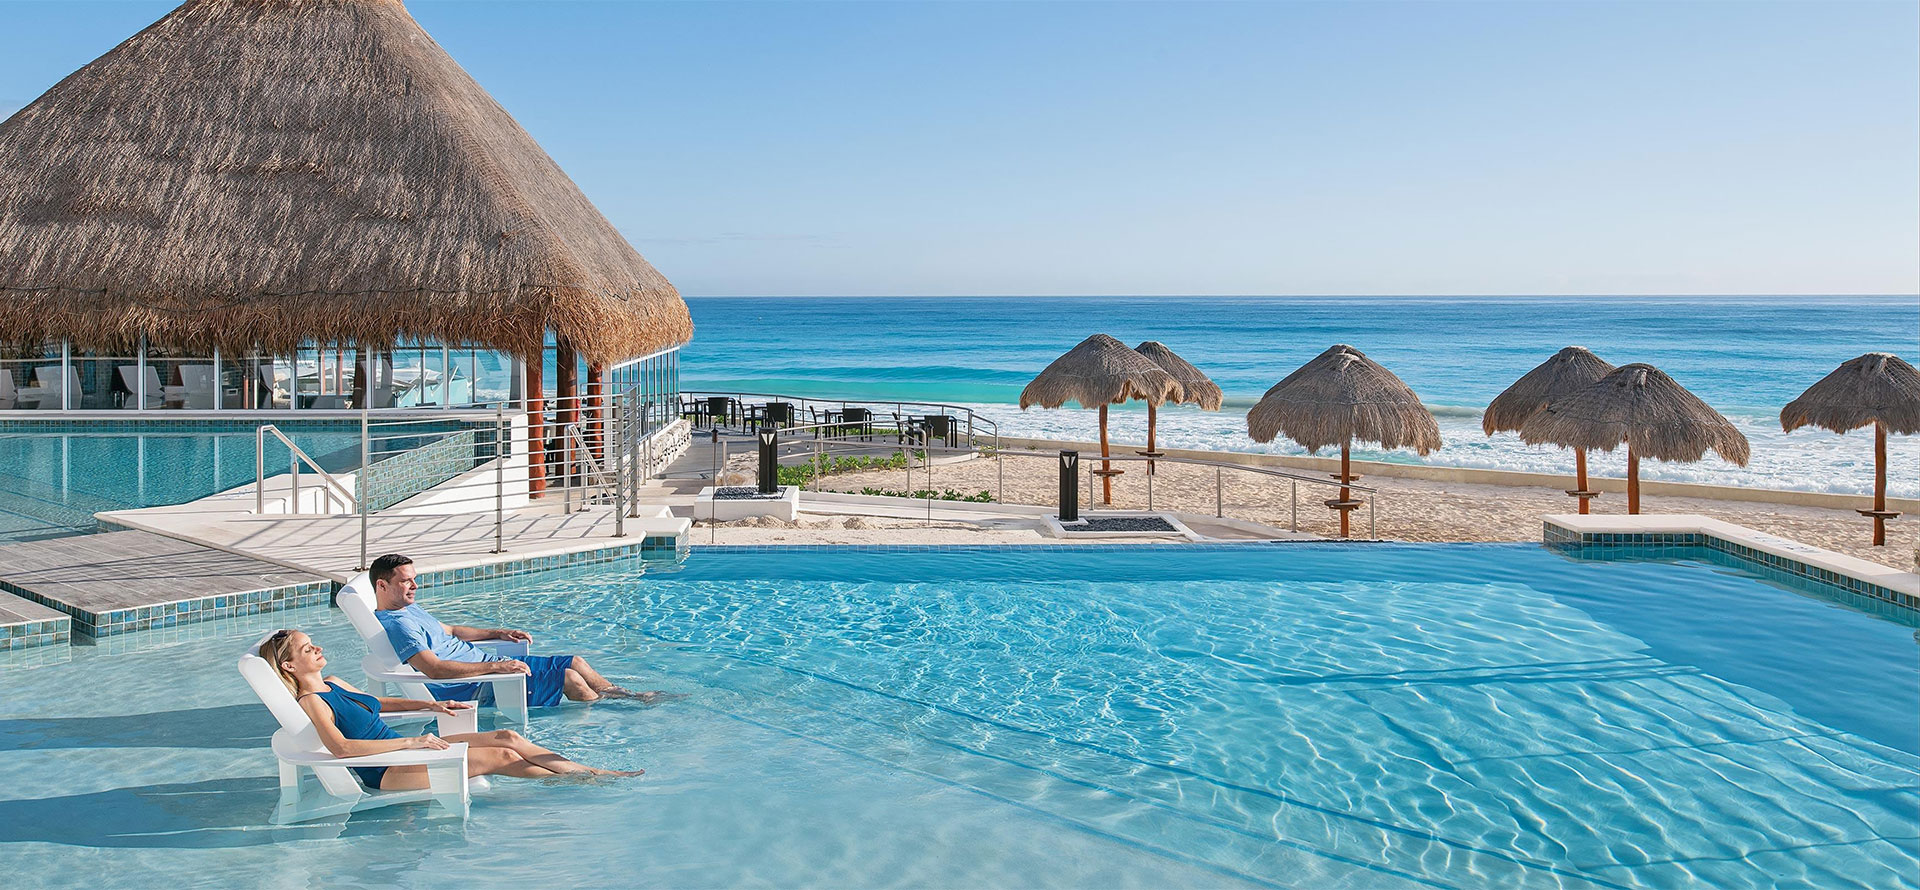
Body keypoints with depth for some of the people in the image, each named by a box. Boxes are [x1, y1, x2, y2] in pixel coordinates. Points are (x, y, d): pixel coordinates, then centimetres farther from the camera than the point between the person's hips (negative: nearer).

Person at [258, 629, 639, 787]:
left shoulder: (333, 684, 14)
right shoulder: (310, 701, -15)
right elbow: (341, 747, -30)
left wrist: (430, 705, 21)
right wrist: (411, 741, -30)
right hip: (386, 774, -9)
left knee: (507, 737, -3)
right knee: (499, 757, -13)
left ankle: (592, 771, 0)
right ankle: (581, 778, -1)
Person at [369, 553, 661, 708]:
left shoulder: (409, 609, 14)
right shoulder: (395, 624, -19)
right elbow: (433, 669, -30)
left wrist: (497, 633, 16)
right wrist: (495, 666, -30)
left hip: (490, 665, 11)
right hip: (475, 691, -11)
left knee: (574, 662, 8)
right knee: (569, 678, -15)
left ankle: (627, 696, 20)